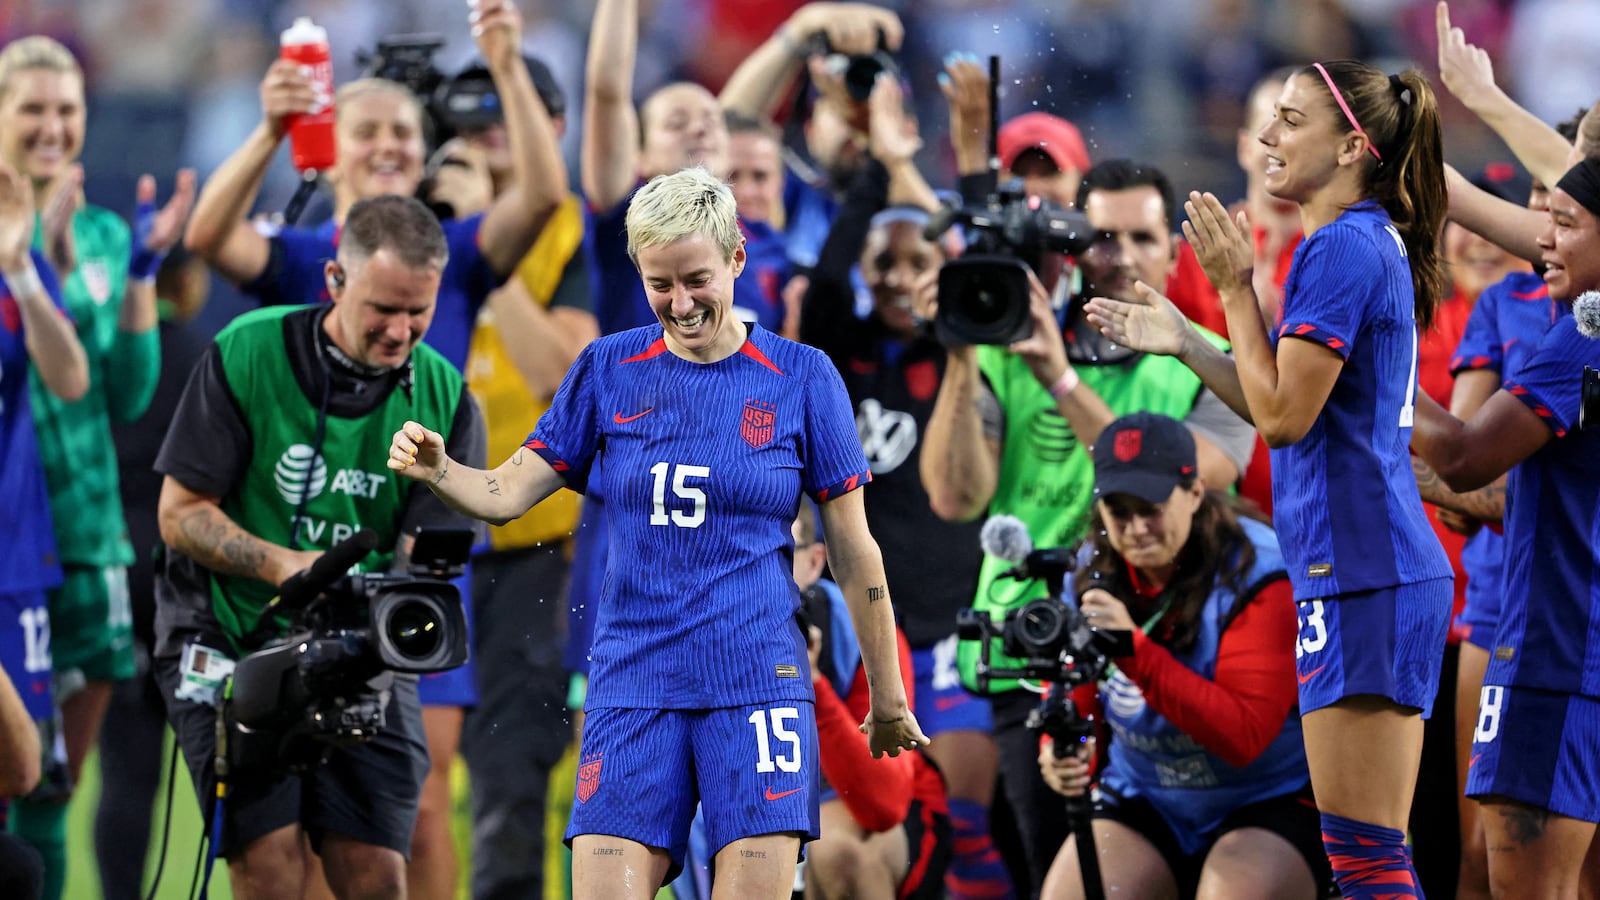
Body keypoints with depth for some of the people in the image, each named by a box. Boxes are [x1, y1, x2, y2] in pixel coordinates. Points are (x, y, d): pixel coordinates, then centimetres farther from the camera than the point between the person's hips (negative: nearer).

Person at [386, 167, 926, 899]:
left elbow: (854, 552, 6)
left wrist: (887, 700, 8)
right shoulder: (608, 369, 8)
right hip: (632, 686, 2)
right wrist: (436, 471, -17)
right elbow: (508, 492, 4)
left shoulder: (801, 377, 2)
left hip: (756, 682, -2)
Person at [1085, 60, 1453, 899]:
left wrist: (1235, 287, -7)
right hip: (1382, 571, 11)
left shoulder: (1344, 248, -13)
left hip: (1359, 571, -11)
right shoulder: (1374, 244, 18)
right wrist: (1185, 344, 19)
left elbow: (1285, 414, -15)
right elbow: (1300, 411, 23)